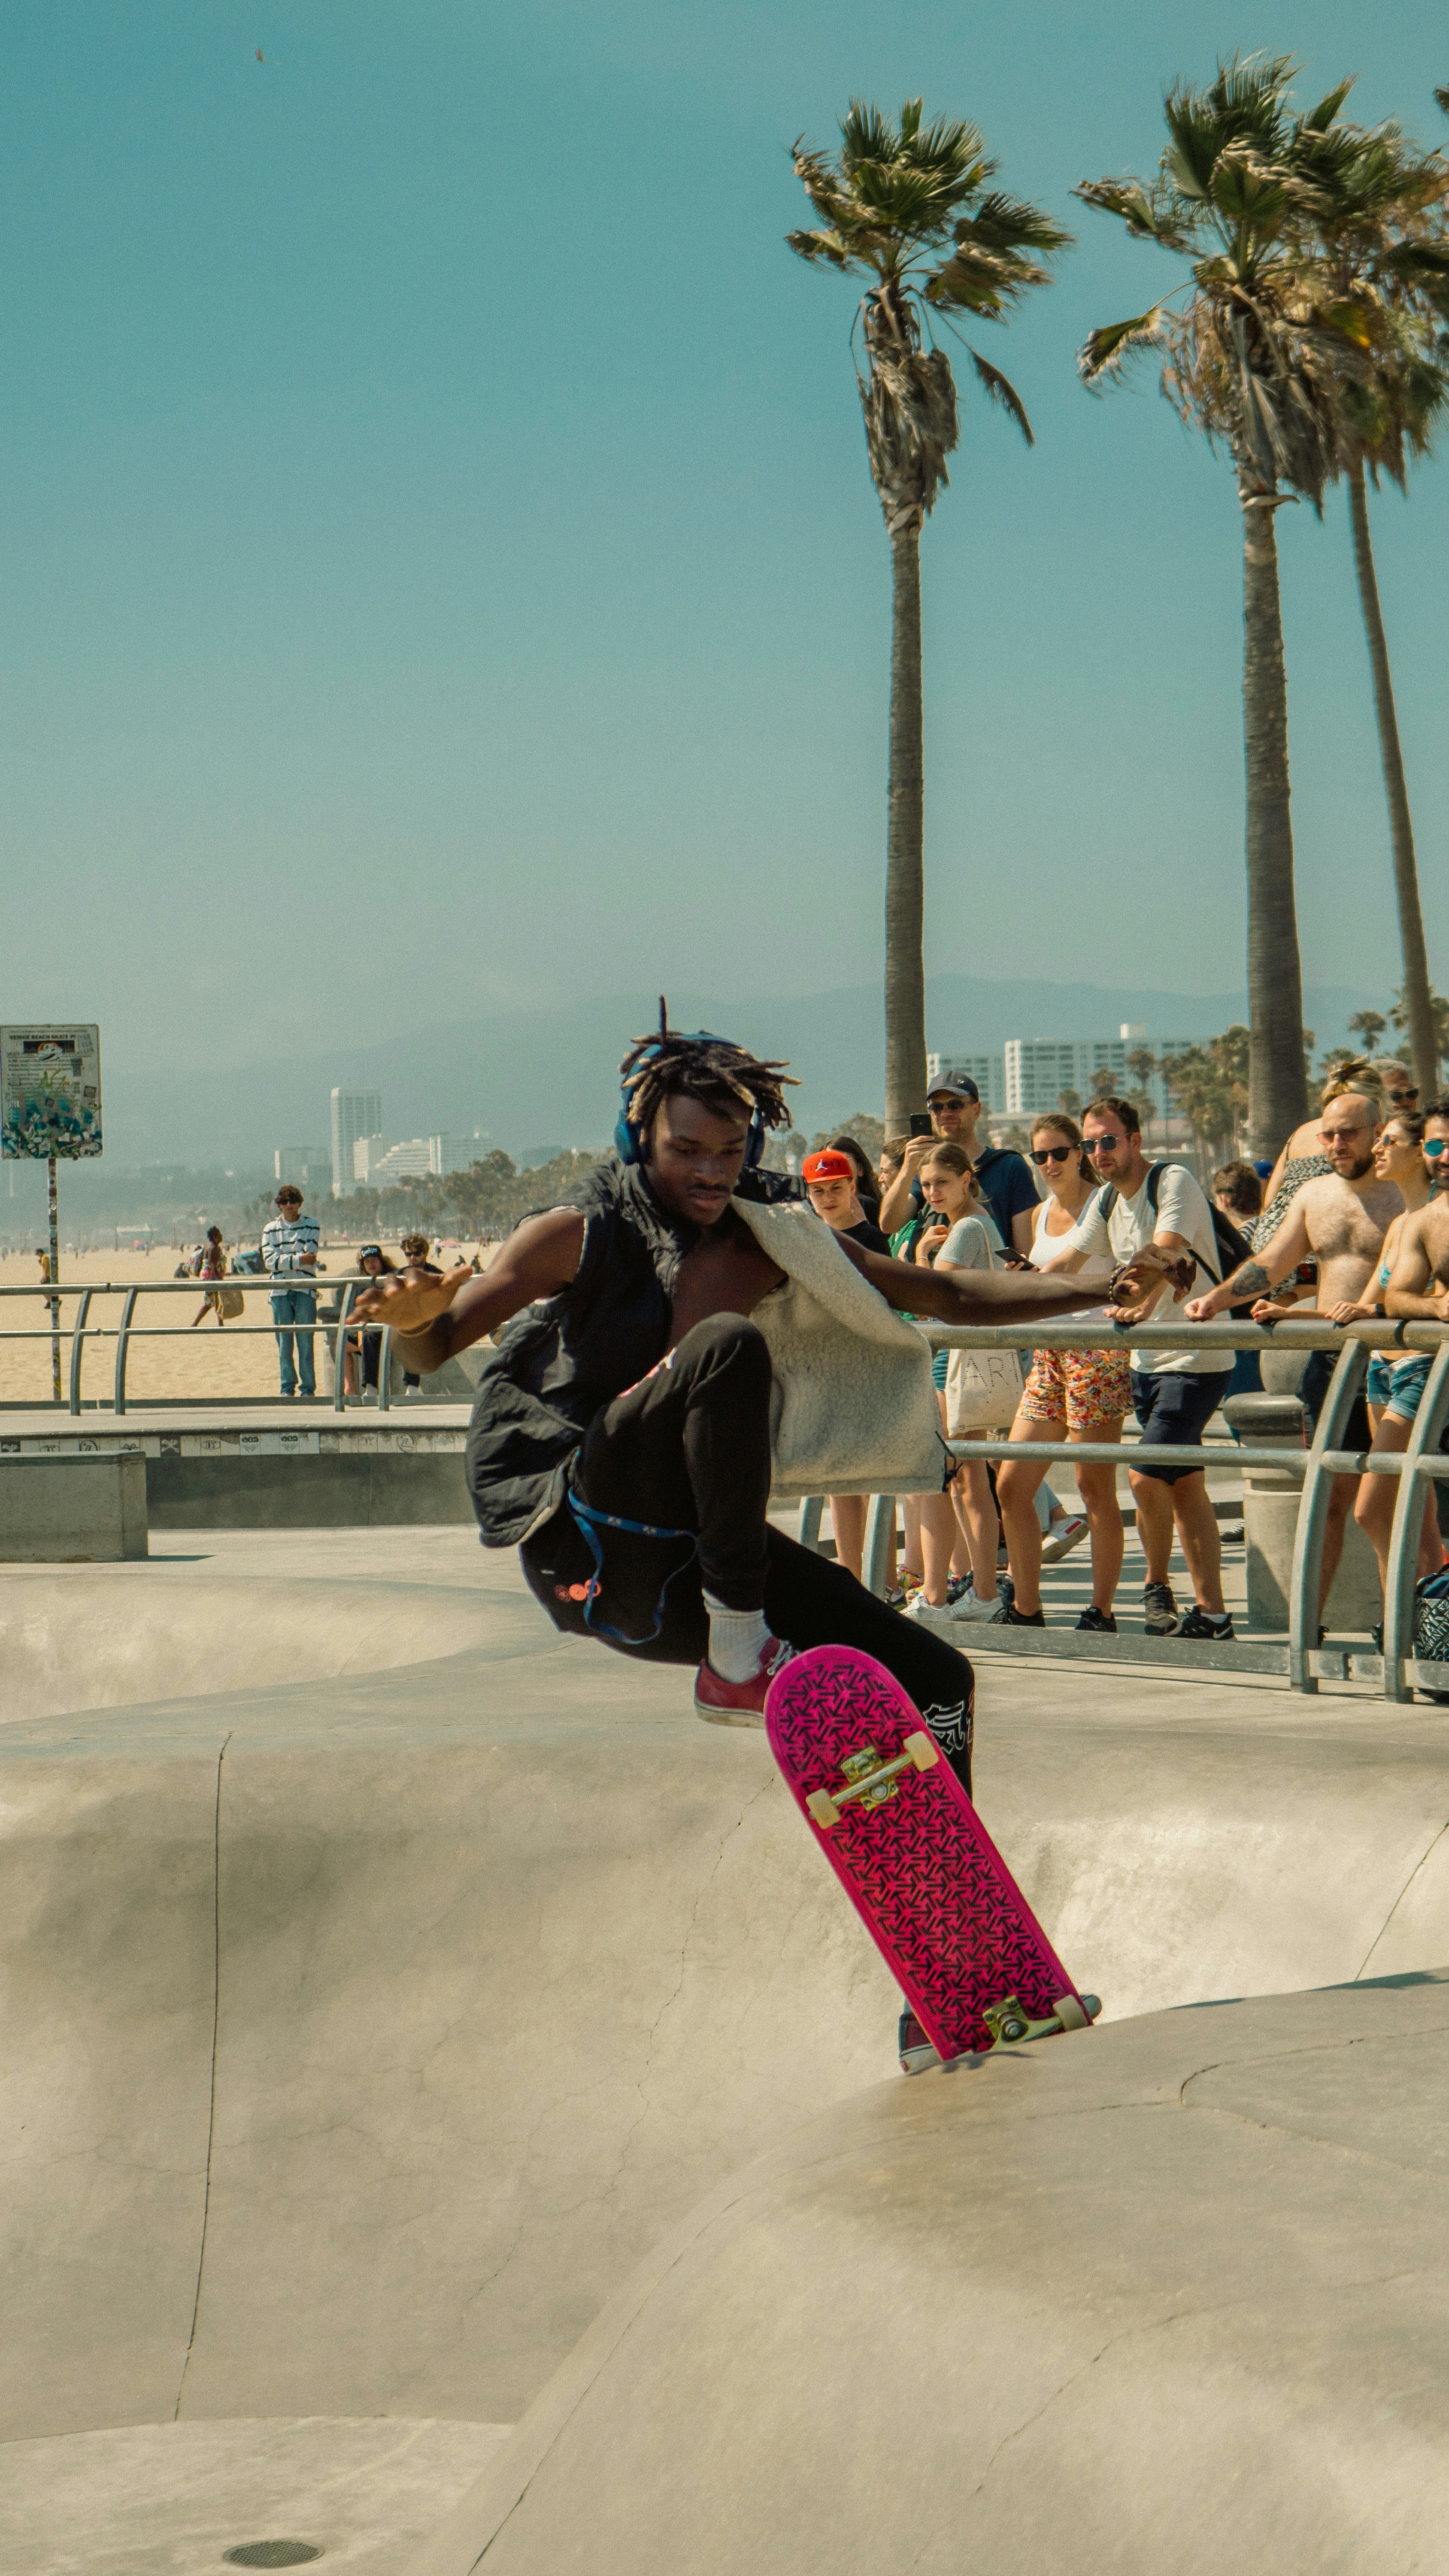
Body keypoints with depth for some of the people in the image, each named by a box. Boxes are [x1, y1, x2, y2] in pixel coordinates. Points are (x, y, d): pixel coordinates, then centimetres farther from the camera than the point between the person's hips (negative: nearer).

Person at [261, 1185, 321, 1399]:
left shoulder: (311, 1225, 8)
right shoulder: (271, 1229, 11)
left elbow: (310, 1258, -4)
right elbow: (270, 1261, -3)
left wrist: (284, 1260, -5)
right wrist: (298, 1260, -11)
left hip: (305, 1290, -1)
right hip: (280, 1292, 1)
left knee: (306, 1341, -4)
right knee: (284, 1343, 1)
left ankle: (308, 1388, 1)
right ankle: (288, 1388, 8)